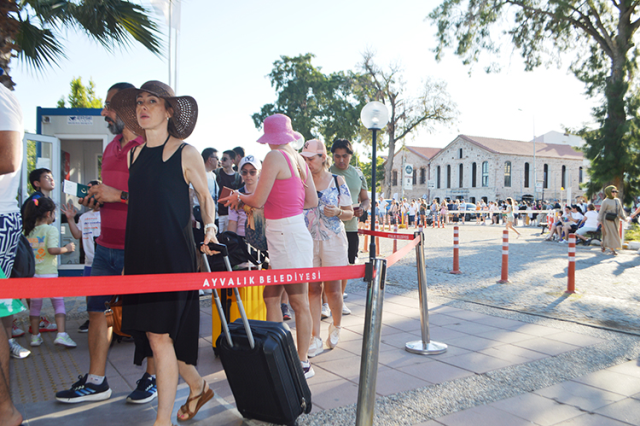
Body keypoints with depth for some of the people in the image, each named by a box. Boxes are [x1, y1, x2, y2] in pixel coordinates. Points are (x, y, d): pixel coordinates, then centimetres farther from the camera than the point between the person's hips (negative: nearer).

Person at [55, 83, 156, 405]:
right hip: (107, 245, 8)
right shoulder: (110, 149, 19)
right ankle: (96, 382, 20)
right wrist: (96, 199, 9)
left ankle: (152, 378, 18)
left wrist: (119, 195, -20)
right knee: (96, 309, 9)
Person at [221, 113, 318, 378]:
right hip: (294, 229, 8)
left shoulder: (275, 157, -12)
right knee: (271, 296, 13)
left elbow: (258, 200, -12)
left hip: (285, 234, -8)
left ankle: (303, 364, 13)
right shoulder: (299, 159, 10)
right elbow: (312, 201, 12)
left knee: (299, 302, 1)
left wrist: (239, 197, 8)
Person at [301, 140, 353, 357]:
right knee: (313, 289, 2)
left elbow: (350, 213, 5)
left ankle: (336, 326, 31)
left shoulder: (338, 181, 1)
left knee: (333, 289, 2)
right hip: (308, 241, 2)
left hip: (333, 241, -1)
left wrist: (337, 212, -16)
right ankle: (315, 337, 12)